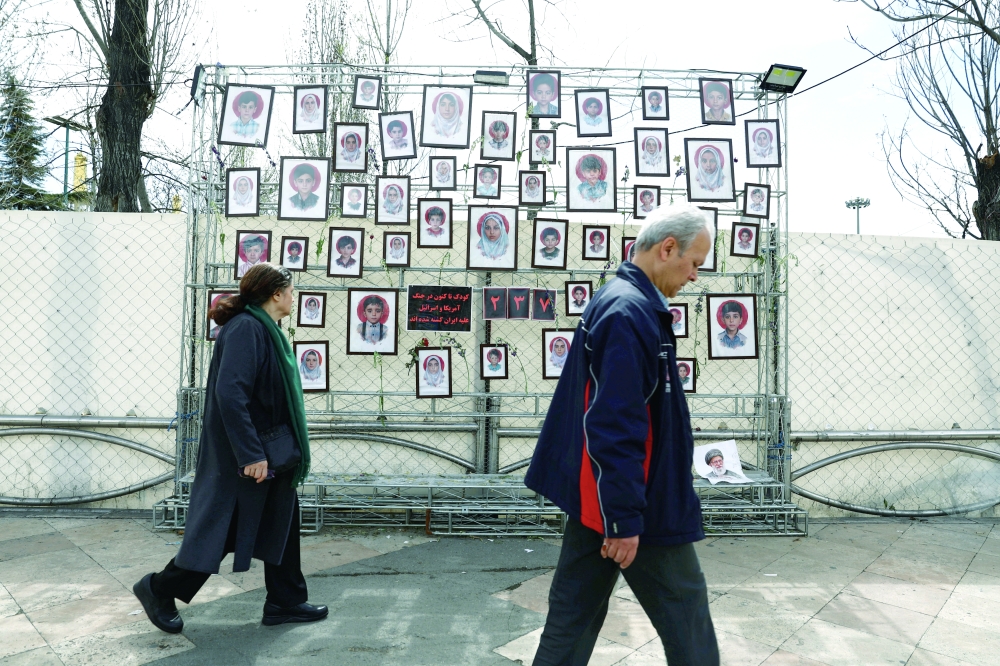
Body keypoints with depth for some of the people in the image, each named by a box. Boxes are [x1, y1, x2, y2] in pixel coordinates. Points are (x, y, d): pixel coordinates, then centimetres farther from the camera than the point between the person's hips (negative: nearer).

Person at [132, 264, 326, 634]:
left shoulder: (264, 329, 11)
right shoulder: (245, 329, -20)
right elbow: (229, 393, -27)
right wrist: (251, 454, -26)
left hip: (272, 450, 10)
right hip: (248, 453, -10)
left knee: (283, 520, 14)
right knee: (222, 527, 2)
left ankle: (286, 603, 26)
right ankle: (159, 589, 23)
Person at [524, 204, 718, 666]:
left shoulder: (612, 301, 12)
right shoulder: (631, 312, -20)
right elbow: (615, 428, -25)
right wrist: (626, 519, -21)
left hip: (594, 499, 10)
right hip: (632, 507, -10)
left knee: (573, 619, 15)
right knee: (686, 619, 9)